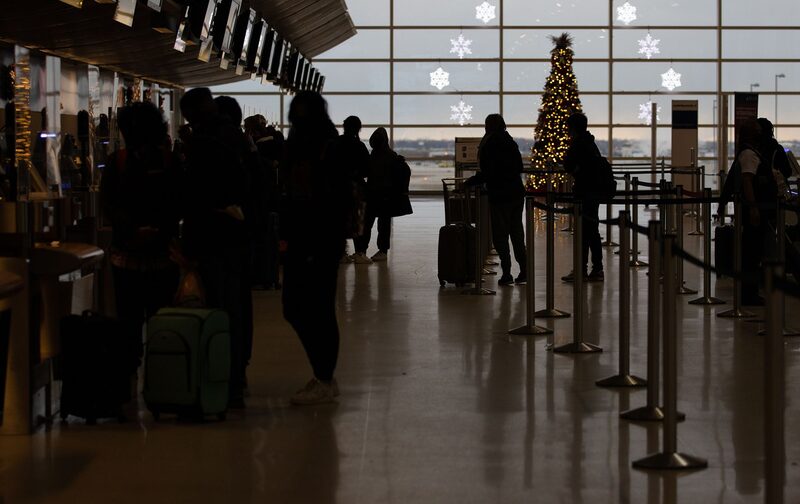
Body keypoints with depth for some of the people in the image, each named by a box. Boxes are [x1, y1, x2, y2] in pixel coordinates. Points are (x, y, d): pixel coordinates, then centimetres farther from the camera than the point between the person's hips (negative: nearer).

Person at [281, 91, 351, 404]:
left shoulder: (333, 149, -10)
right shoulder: (296, 147, 12)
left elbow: (341, 199, -13)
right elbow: (289, 194, 14)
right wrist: (285, 234, 6)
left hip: (323, 241, -8)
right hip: (299, 239, 8)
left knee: (318, 310, -3)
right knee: (293, 309, 9)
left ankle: (325, 381, 8)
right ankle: (323, 376, 21)